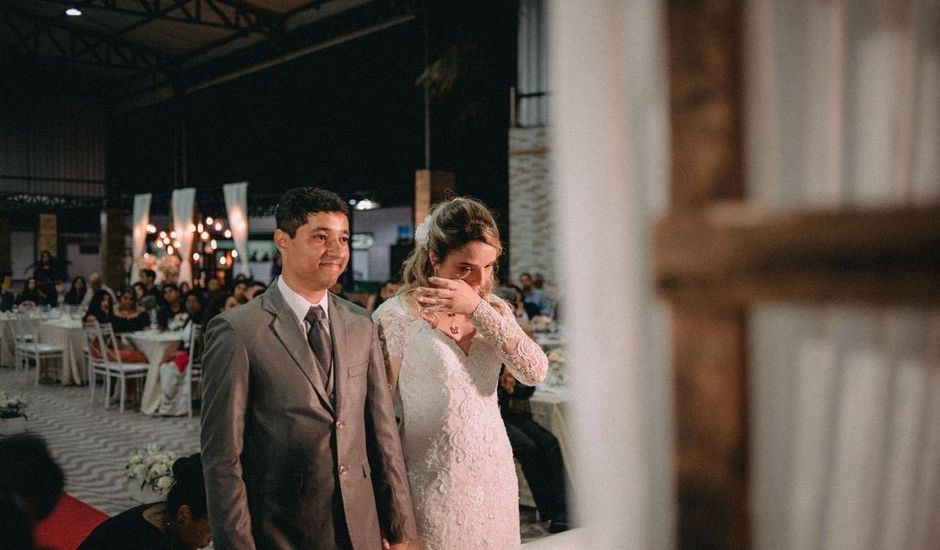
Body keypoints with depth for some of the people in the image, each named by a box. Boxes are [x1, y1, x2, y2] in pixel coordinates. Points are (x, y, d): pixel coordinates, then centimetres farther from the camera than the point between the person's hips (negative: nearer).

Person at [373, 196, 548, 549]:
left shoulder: (495, 310, 4)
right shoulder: (395, 316, -10)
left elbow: (536, 371, -11)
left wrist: (478, 309, -17)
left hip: (495, 477, 5)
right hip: (433, 484, -4)